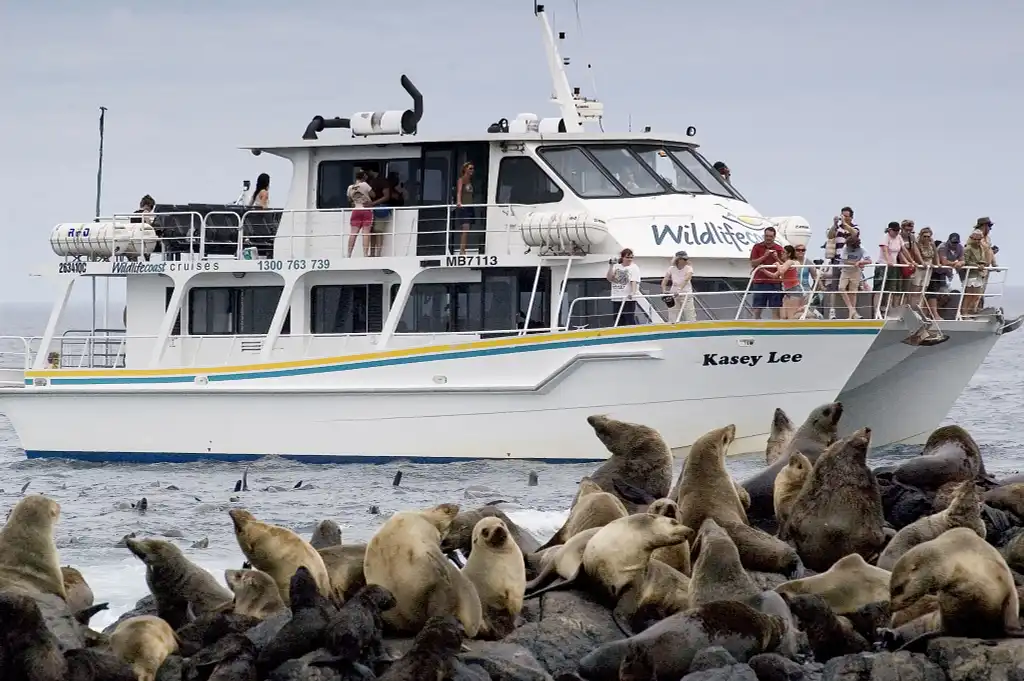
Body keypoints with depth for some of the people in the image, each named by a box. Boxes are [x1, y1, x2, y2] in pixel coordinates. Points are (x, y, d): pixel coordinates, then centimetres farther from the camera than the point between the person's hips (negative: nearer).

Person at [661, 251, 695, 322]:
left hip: (686, 295, -2)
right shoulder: (671, 269, -3)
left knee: (690, 319, -6)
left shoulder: (688, 269, -11)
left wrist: (679, 290, -42)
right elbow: (664, 282, -3)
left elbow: (686, 280, -27)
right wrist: (664, 291, -23)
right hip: (674, 295, 2)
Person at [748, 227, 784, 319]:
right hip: (759, 283, -1)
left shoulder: (779, 249, 7)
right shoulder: (757, 247, 5)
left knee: (776, 310, -2)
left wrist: (777, 258, -10)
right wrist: (764, 256, -13)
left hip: (775, 283, 1)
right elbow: (752, 264, -2)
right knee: (756, 310, 0)